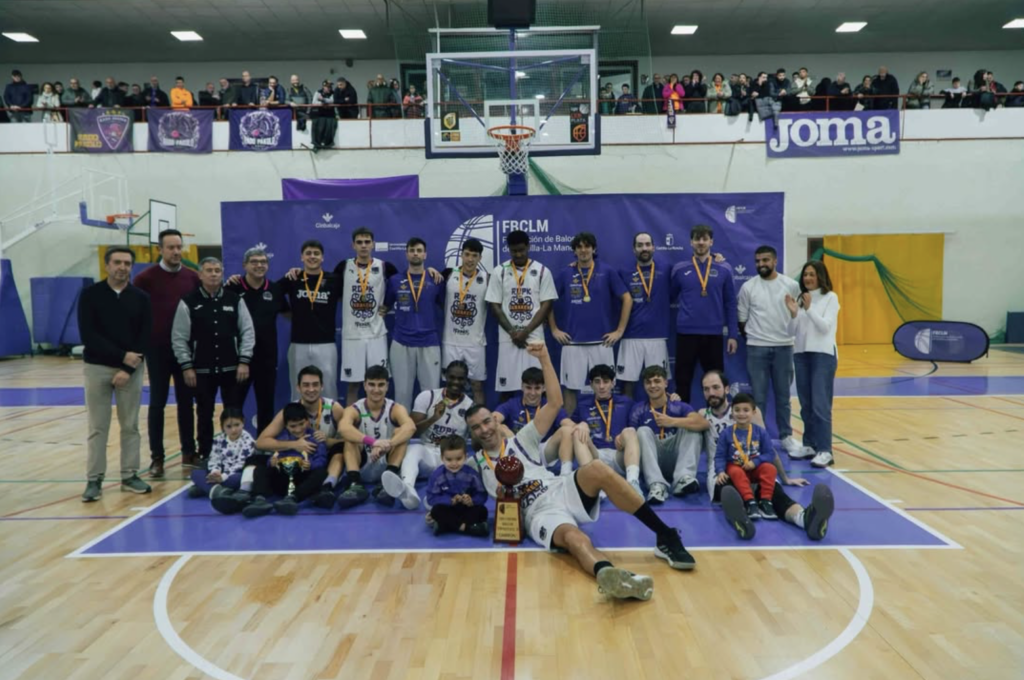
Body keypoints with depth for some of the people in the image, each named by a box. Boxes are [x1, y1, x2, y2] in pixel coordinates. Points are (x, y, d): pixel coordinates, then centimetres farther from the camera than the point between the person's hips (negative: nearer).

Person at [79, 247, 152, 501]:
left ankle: (129, 476, 16)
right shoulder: (90, 295, -2)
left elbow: (146, 338, -2)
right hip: (98, 367, -2)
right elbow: (88, 335, -10)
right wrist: (122, 355, -16)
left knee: (130, 426, 7)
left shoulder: (141, 297, 3)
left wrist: (129, 369, -11)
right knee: (97, 427, 2)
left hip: (131, 369, 2)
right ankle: (94, 480, 10)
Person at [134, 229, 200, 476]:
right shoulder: (146, 277, -4)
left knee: (186, 401, 9)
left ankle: (189, 452, 20)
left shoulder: (192, 277, 5)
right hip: (158, 349, -3)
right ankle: (157, 458, 10)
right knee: (157, 403, 3)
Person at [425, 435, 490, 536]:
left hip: (466, 509, 2)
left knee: (482, 511, -25)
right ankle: (467, 526, -32)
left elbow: (482, 495, -7)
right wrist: (450, 500, -27)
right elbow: (432, 498, -13)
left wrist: (472, 501, -29)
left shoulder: (472, 474, -7)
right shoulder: (436, 475, -10)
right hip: (447, 509, -1)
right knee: (436, 510, -32)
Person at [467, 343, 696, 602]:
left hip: (562, 492, 2)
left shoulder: (521, 441, 16)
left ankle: (666, 537, -31)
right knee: (574, 538, -40)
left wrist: (544, 359, 1)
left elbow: (555, 403, 8)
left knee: (597, 469, -33)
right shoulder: (476, 463, 18)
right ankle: (608, 574, -77)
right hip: (540, 513, -2)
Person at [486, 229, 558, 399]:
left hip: (534, 337, -1)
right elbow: (494, 305, 3)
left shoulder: (542, 271, 2)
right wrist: (512, 332, -8)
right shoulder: (500, 272, 4)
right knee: (506, 385, 3)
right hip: (508, 337, 1)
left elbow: (546, 305, -1)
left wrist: (526, 332, -9)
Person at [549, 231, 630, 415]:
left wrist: (620, 330, -1)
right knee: (571, 387, 4)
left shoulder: (607, 272, 1)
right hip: (573, 342, 1)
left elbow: (627, 299, 3)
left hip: (601, 341, 0)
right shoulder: (565, 273, 4)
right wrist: (554, 329, 5)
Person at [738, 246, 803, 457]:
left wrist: (792, 335, 5)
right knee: (758, 397, 4)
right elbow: (742, 320, 5)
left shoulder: (791, 285, 0)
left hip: (784, 347, 1)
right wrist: (754, 337, 8)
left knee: (783, 395, 10)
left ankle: (786, 436, 22)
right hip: (757, 348, -1)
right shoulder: (748, 287, -2)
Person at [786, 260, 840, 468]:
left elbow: (825, 327, -12)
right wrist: (793, 313, -10)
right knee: (806, 404, 9)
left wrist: (810, 309, -21)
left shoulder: (830, 297, -2)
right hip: (801, 354, 5)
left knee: (820, 404, -9)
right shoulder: (800, 298, 9)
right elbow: (792, 332, 7)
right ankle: (810, 445, 18)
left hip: (823, 354, -5)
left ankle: (825, 450, -8)